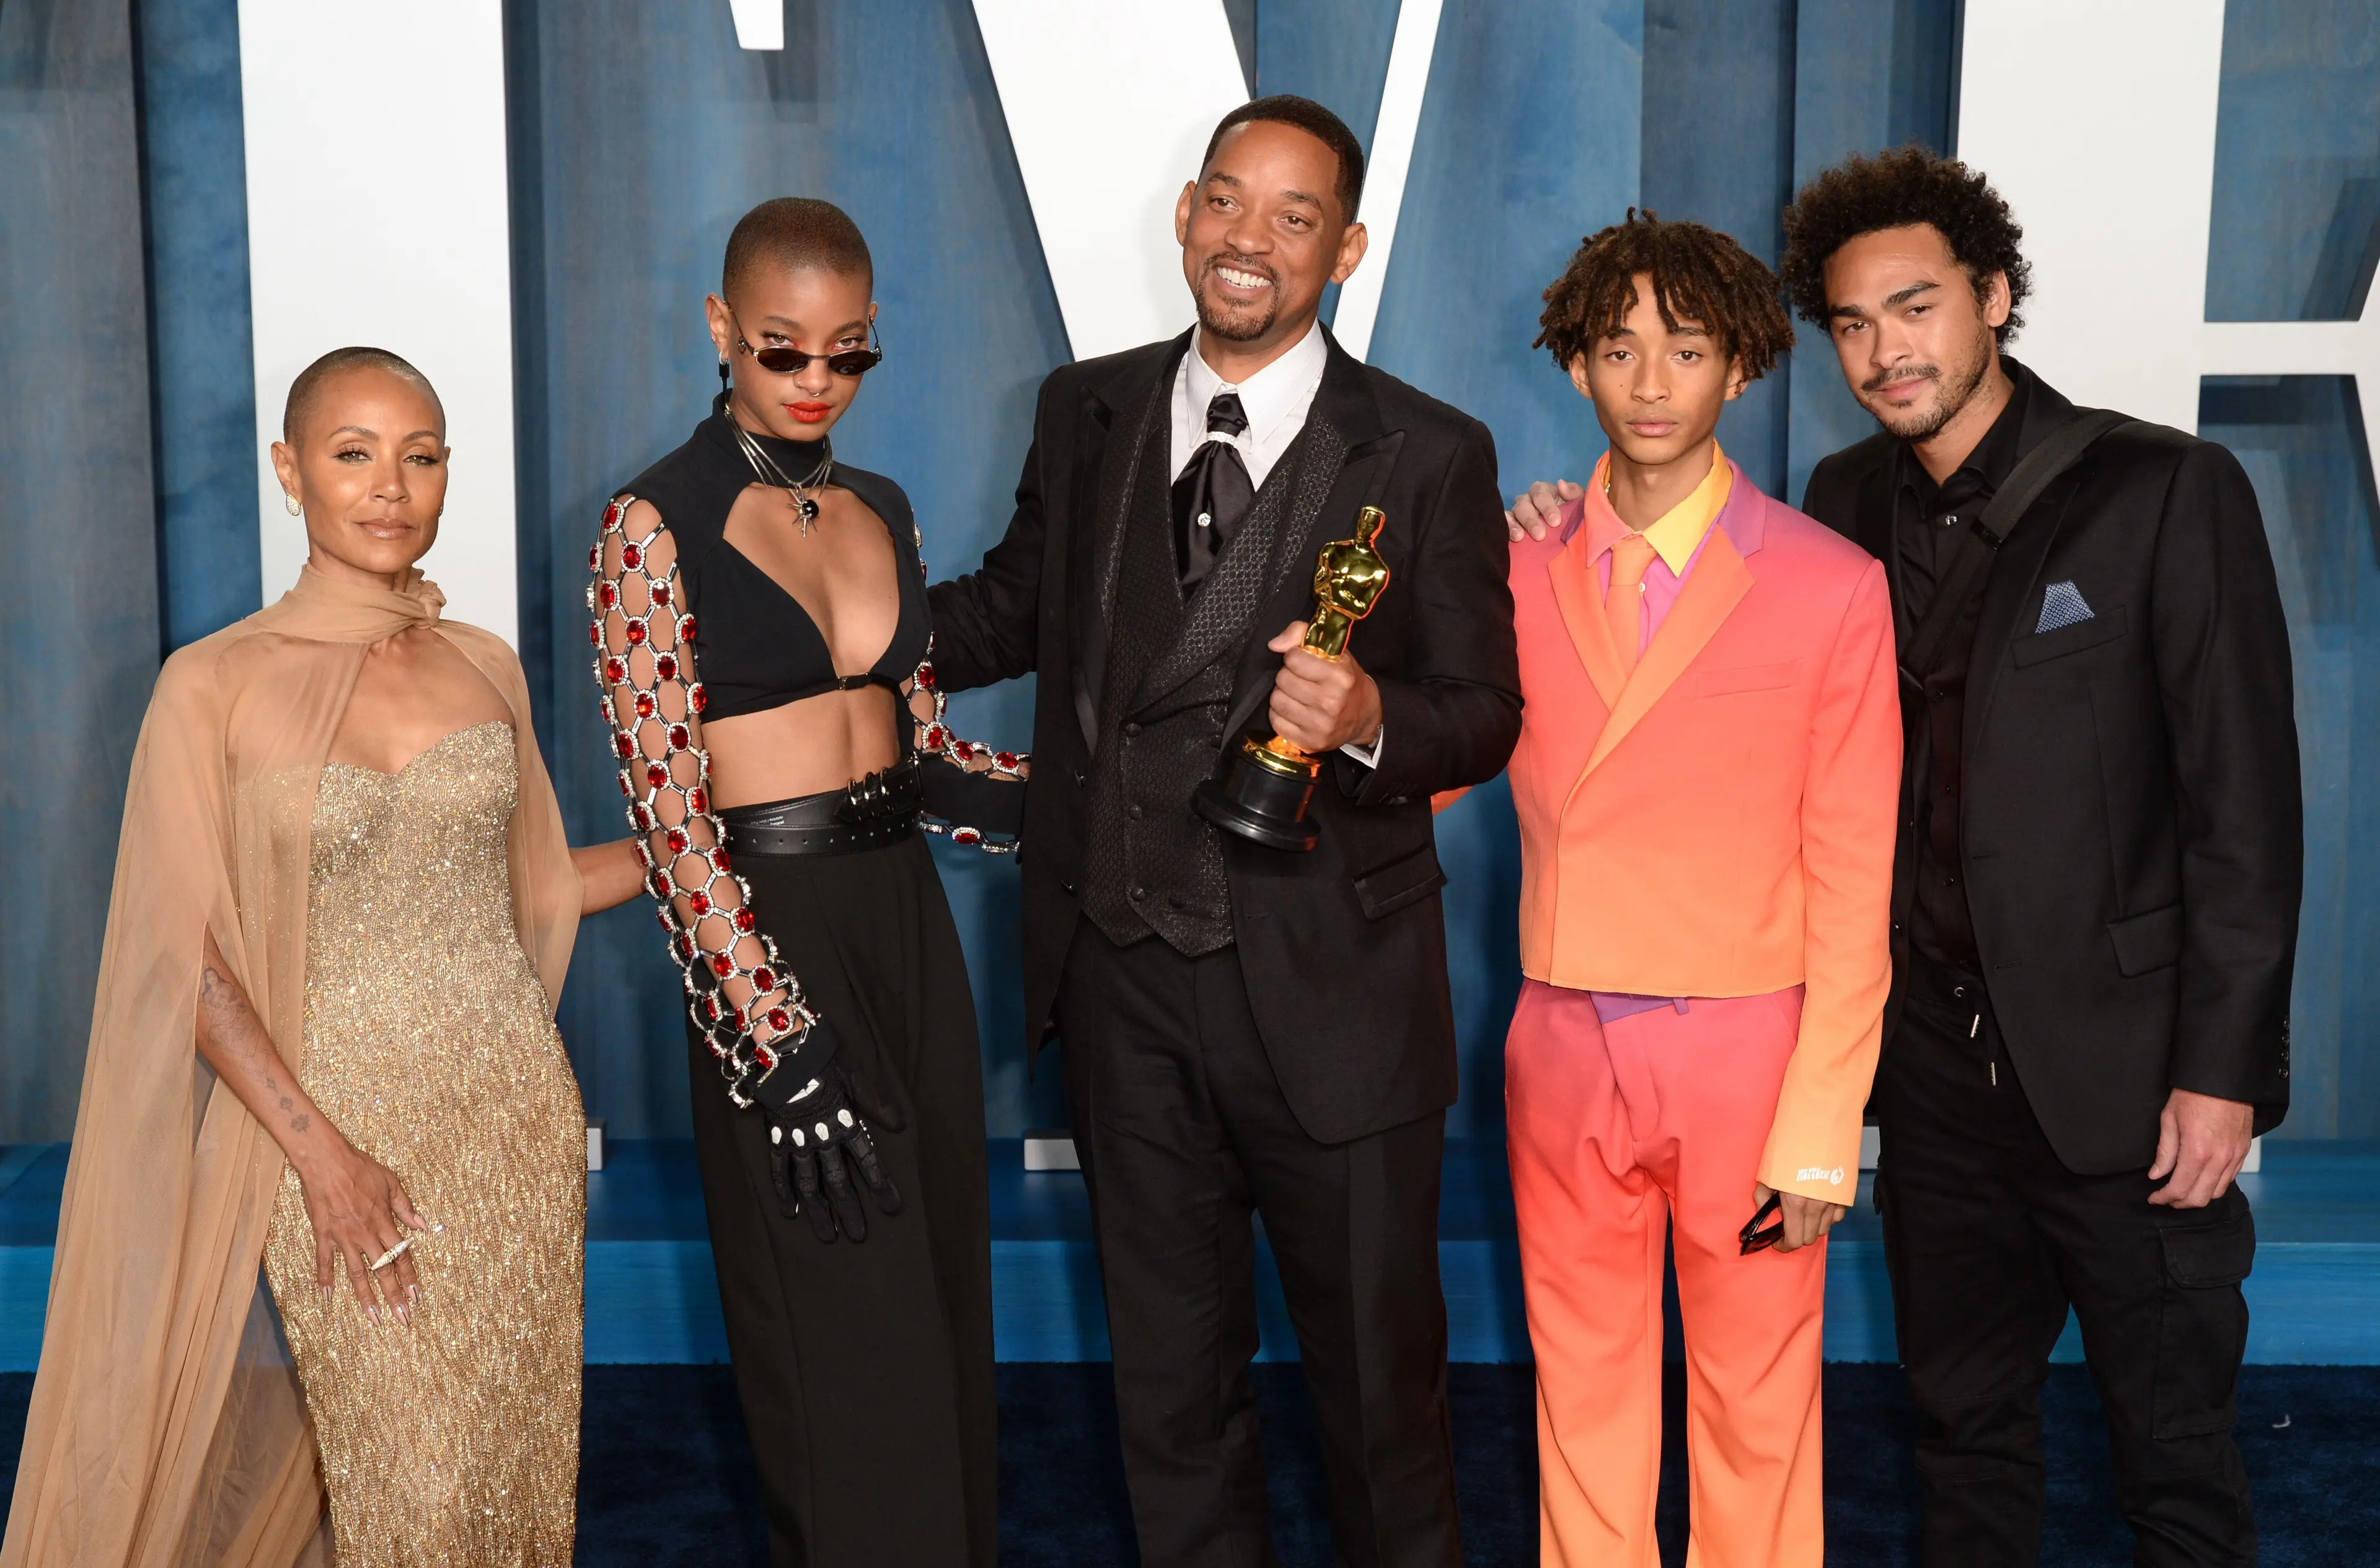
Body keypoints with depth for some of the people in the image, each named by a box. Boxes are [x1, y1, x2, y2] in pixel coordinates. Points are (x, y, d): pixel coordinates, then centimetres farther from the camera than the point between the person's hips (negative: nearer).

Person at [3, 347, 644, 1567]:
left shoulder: (486, 668, 5)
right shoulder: (215, 687, -6)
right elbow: (190, 960, -8)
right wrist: (323, 1155, -14)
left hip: (518, 1114, 4)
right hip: (341, 1119, -4)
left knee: (522, 1465, 11)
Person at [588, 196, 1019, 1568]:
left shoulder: (882, 511, 10)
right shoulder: (657, 525, -9)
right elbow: (667, 809, -14)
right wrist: (785, 1045, -19)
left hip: (906, 919, 6)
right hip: (773, 932, -6)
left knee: (942, 1295, 15)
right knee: (847, 1339, 2)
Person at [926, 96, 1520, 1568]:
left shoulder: (1431, 455, -7)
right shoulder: (1087, 412, 4)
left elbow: (1485, 715, -5)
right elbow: (1019, 611, 15)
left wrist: (1368, 719, -27)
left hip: (1328, 991, -3)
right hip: (1126, 977, 4)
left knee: (1379, 1369, 13)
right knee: (1170, 1373, 20)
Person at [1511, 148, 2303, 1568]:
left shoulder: (2167, 493, -9)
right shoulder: (1848, 504, 7)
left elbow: (2246, 804, -10)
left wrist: (2224, 1071, -13)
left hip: (2128, 1069, -4)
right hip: (1939, 1062, 5)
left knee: (2177, 1451, 8)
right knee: (1967, 1423, 18)